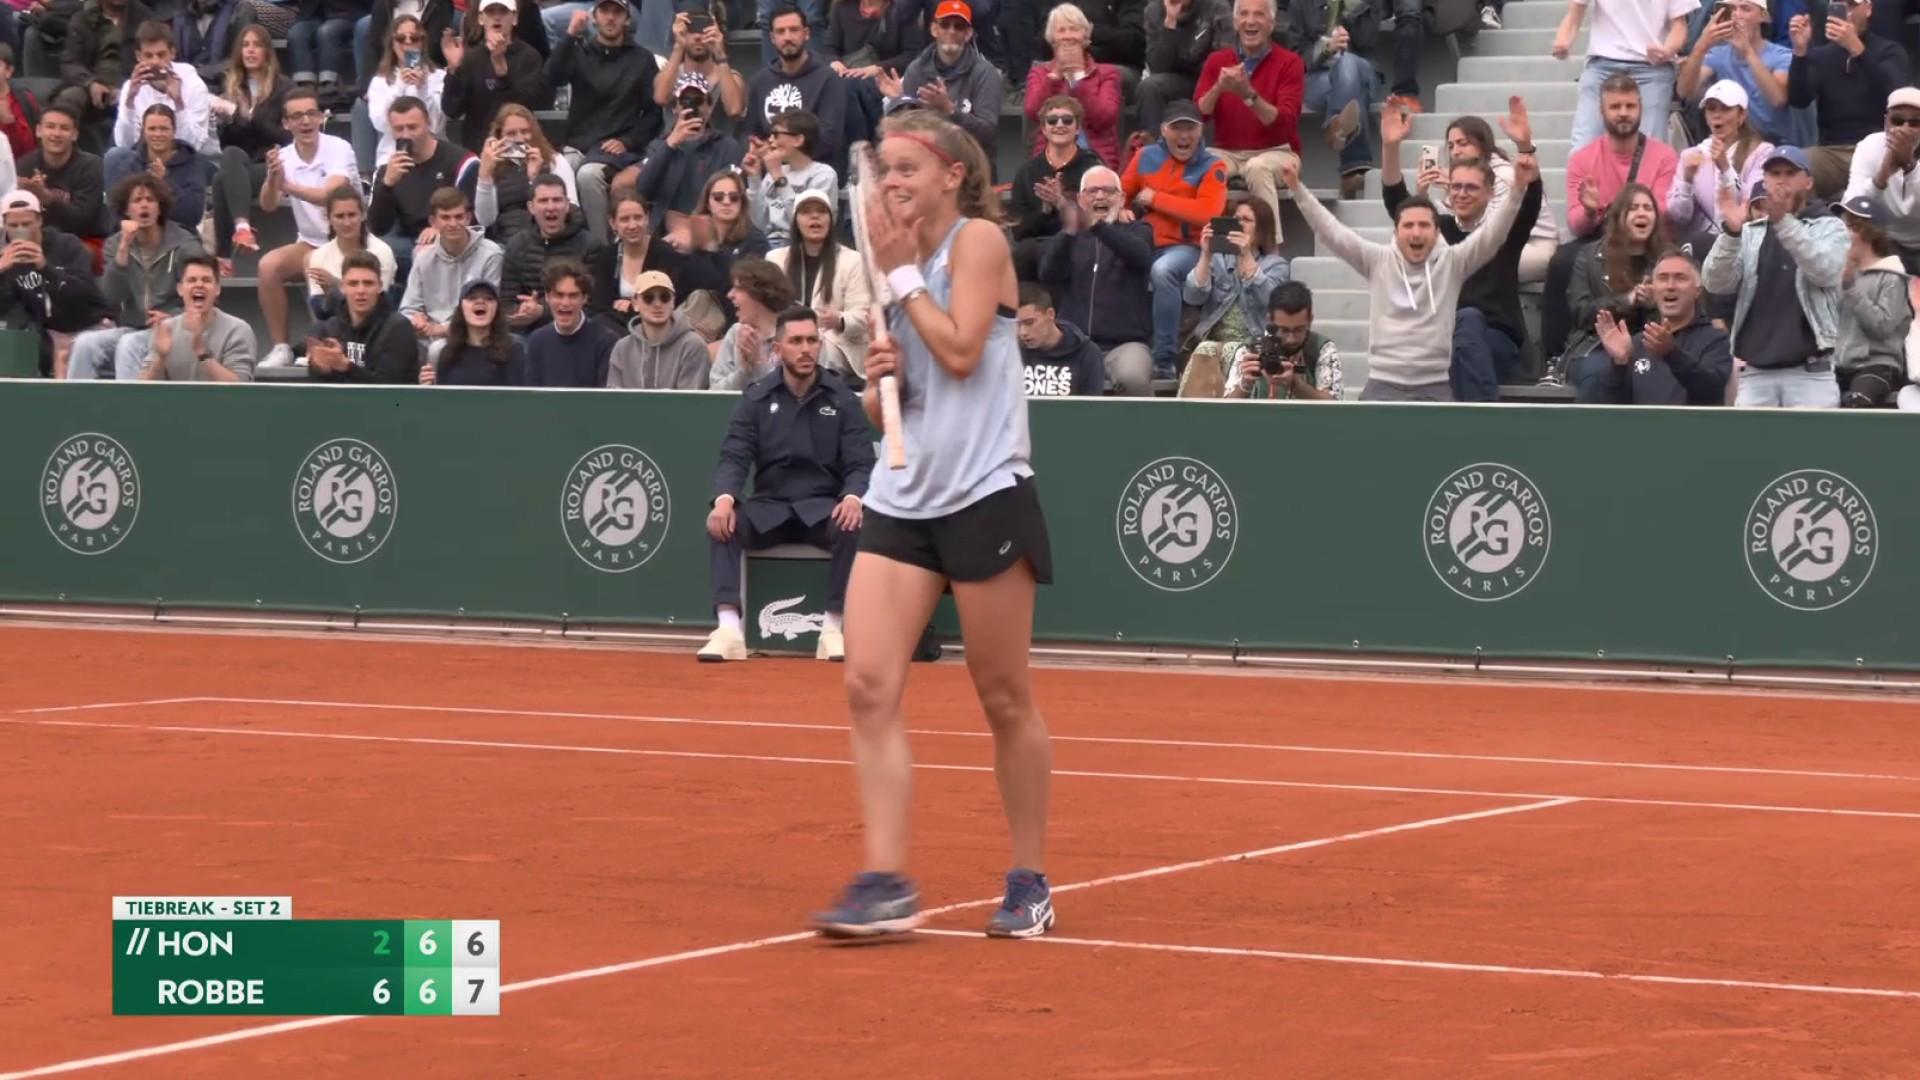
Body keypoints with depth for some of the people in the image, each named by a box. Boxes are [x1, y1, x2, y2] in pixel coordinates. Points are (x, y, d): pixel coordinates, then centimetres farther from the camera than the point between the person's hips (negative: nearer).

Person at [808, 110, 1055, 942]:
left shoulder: (978, 241, -4)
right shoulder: (897, 258, 15)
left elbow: (961, 350, -16)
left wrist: (901, 274, -7)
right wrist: (879, 378, -3)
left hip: (984, 497, -6)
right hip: (901, 499, 6)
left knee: (1005, 700, 2)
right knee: (869, 685, -8)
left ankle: (1030, 883, 14)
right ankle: (885, 883, -9)